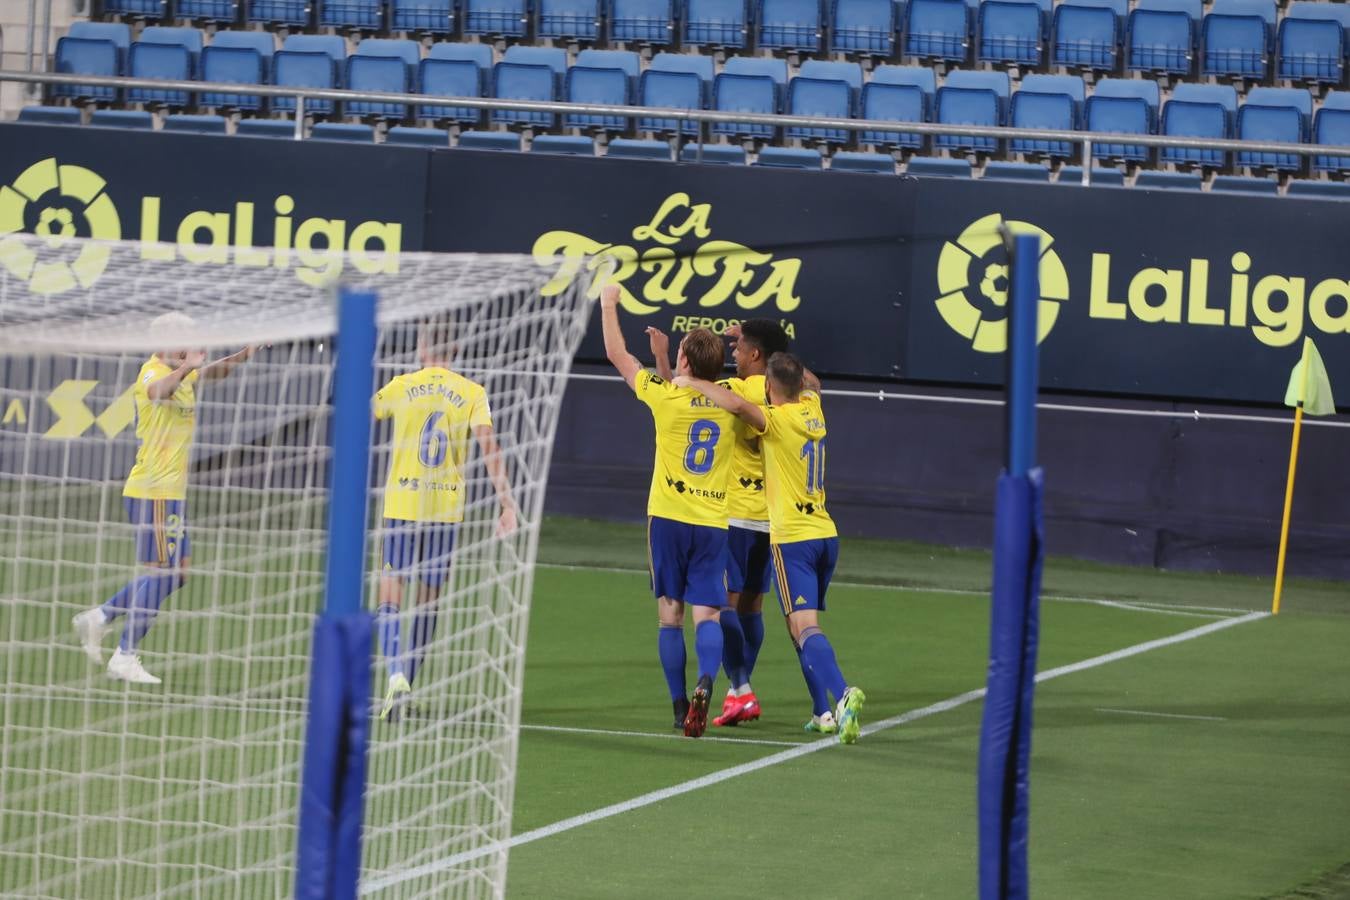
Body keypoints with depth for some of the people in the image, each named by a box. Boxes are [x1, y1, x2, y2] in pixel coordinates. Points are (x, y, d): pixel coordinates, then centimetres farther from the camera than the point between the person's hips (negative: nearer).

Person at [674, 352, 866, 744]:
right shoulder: (812, 409, 9)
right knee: (806, 626, 16)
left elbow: (738, 404, -31)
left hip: (792, 538, -7)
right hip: (825, 535, 7)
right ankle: (826, 711, 10)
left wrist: (693, 383, -18)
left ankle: (842, 693, -34)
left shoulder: (778, 420, -12)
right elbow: (807, 382, 33)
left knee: (804, 626, -15)